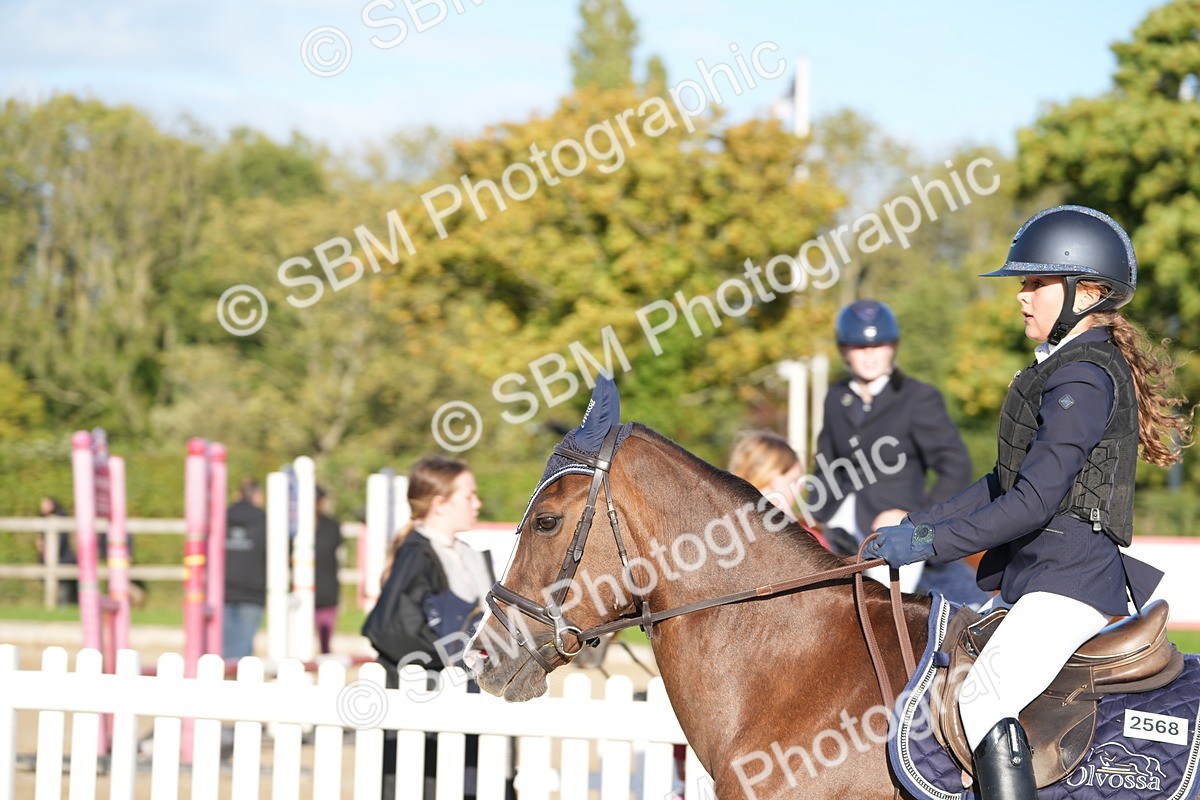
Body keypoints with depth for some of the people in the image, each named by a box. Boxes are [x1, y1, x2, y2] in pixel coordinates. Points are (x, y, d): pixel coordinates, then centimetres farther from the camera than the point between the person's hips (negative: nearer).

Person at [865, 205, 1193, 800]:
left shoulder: (1083, 378, -15)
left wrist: (932, 542, -18)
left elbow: (1035, 500, -22)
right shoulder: (1064, 368, 18)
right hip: (1035, 576, 11)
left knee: (985, 703, -26)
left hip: (1069, 578, -11)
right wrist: (916, 525, 12)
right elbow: (1006, 482, 21)